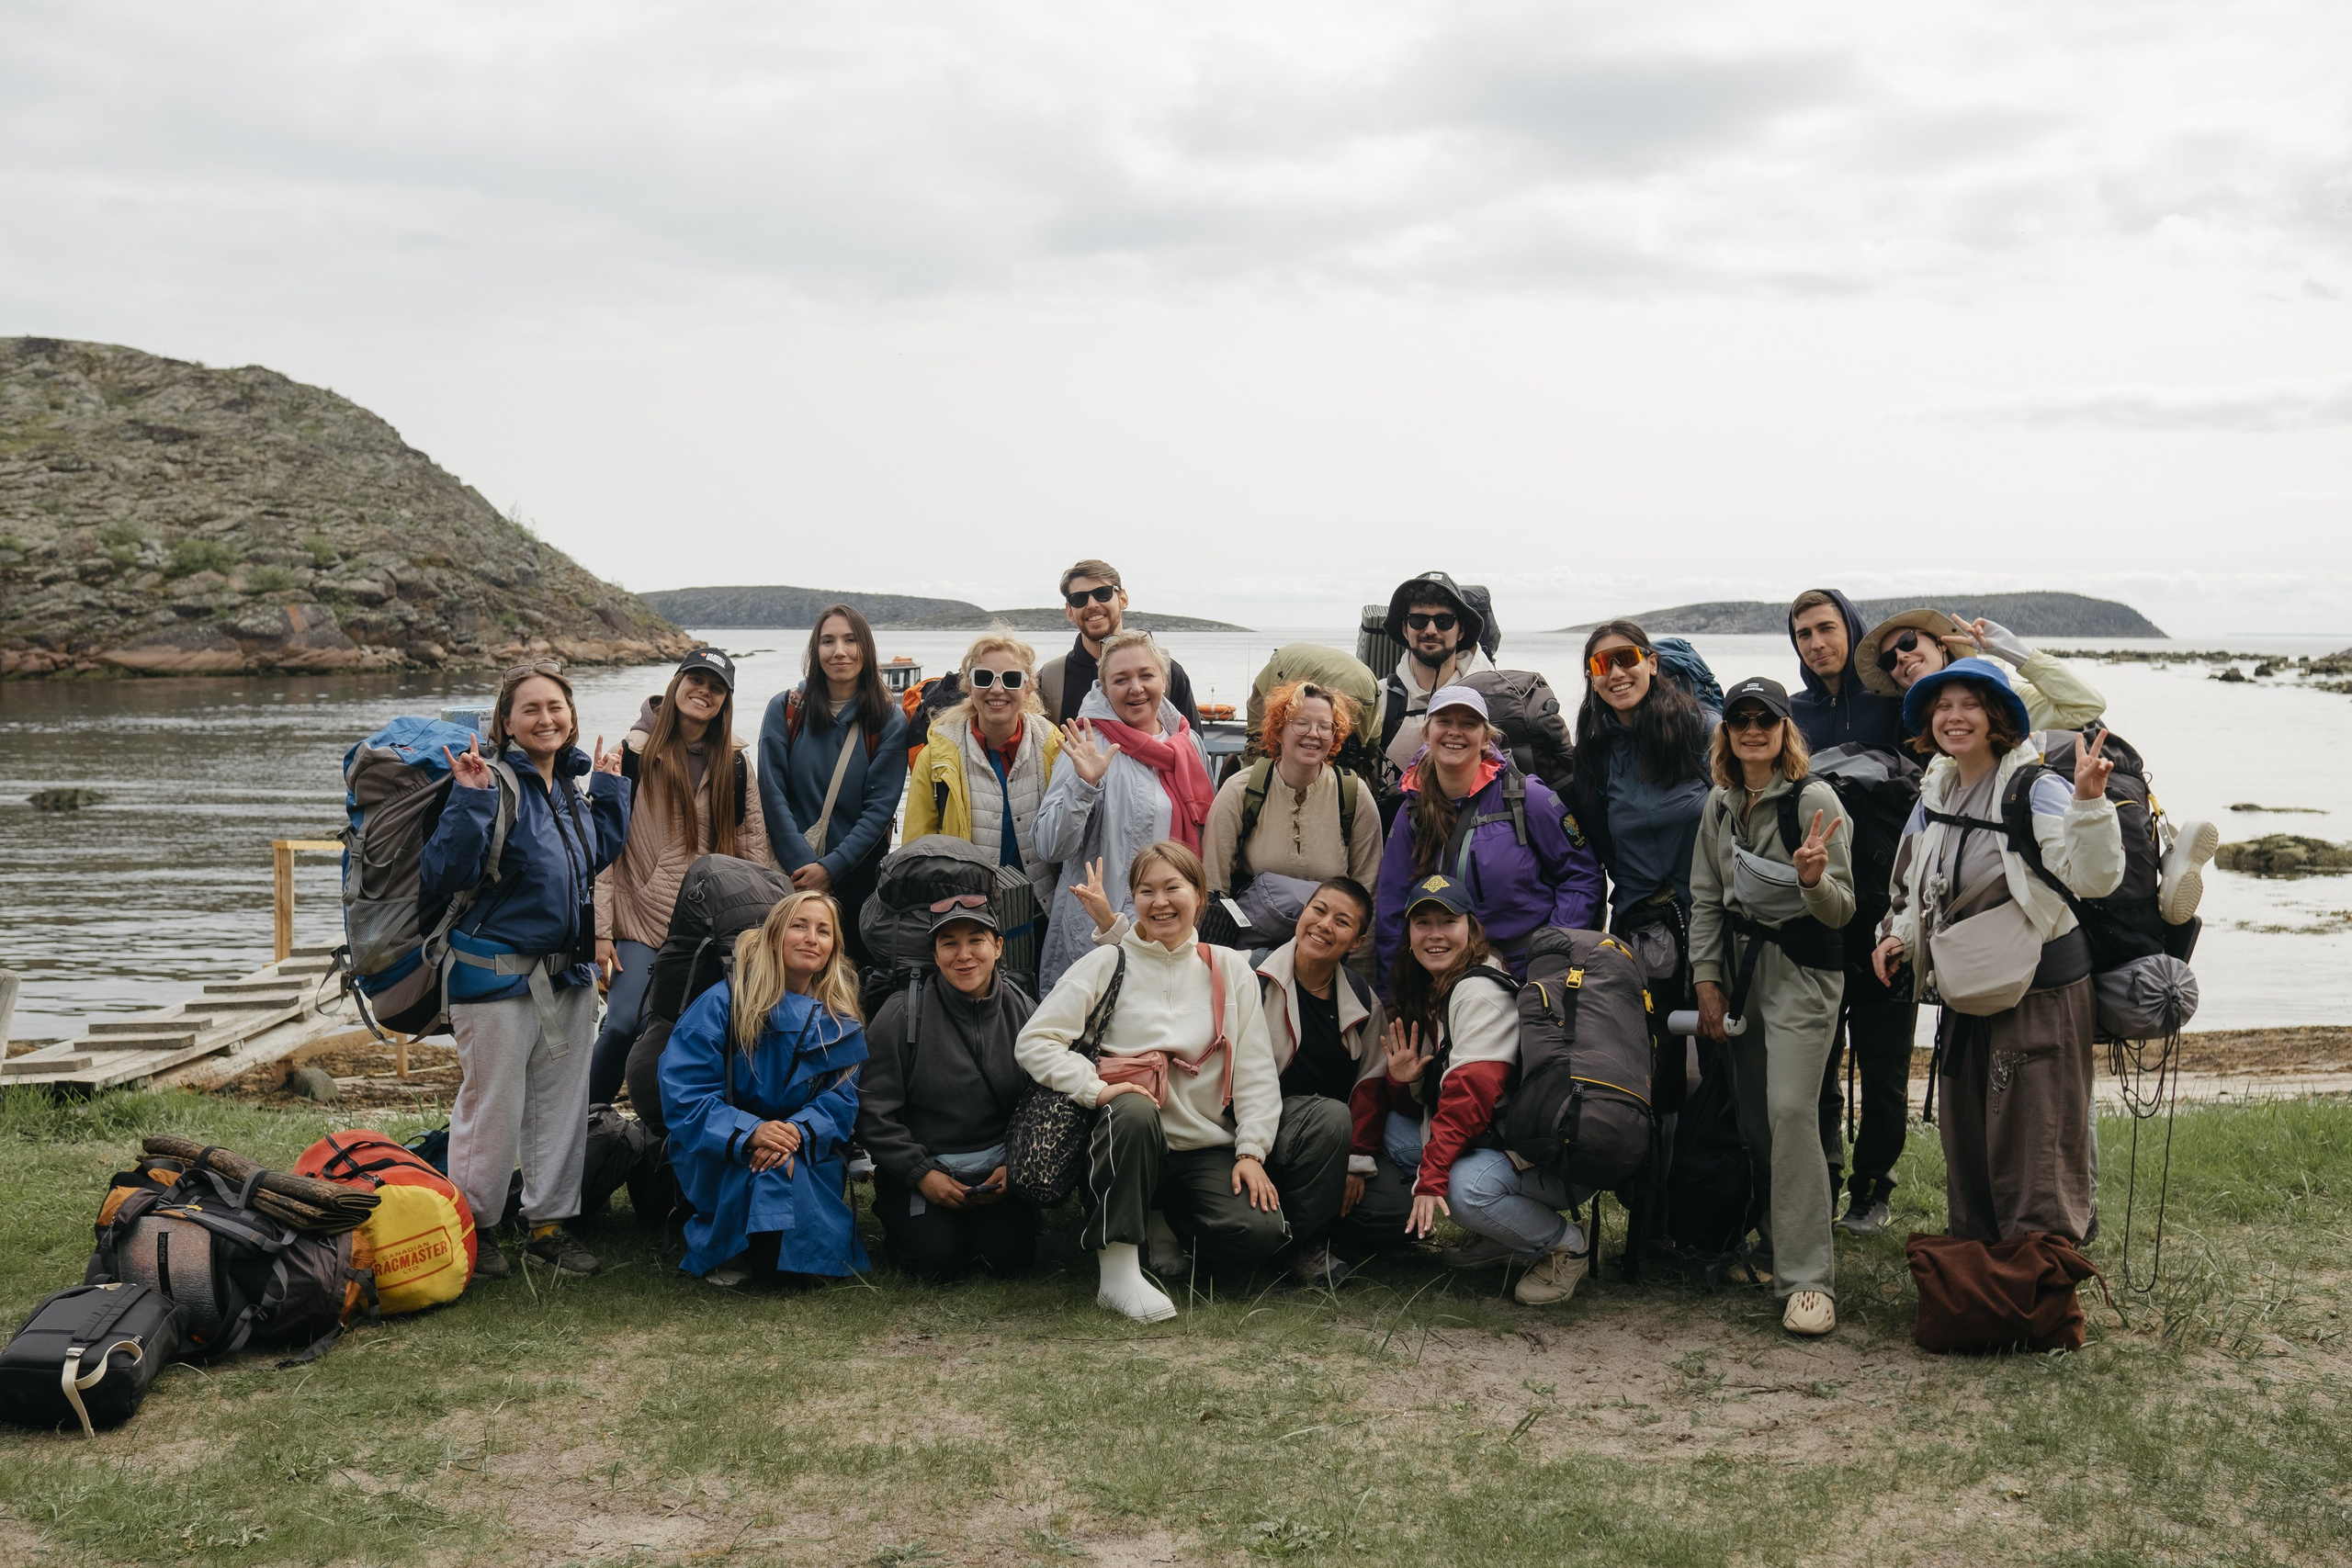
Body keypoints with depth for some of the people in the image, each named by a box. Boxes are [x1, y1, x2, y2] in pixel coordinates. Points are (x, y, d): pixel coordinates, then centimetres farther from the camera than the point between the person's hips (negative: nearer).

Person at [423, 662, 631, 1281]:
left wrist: (610, 786, 14)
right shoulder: (492, 783, -15)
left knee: (563, 1102, 14)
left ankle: (550, 1222, 26)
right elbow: (444, 875, -24)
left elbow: (601, 855, 21)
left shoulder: (570, 784, 7)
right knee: (491, 1108, 1)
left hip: (569, 973, 8)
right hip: (496, 975, -7)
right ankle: (471, 1229, 18)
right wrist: (470, 797, -30)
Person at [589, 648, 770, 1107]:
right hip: (642, 917, -3)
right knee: (623, 1025, -14)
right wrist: (600, 929, -7)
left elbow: (753, 842, 14)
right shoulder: (635, 752, -1)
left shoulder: (733, 761, 9)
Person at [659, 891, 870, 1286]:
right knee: (763, 1172, -33)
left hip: (807, 1153, 3)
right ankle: (725, 1250, -4)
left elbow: (841, 1100, -2)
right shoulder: (723, 1003, -6)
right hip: (718, 1157, -3)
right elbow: (684, 1092, -12)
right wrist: (748, 1133, -29)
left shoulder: (841, 1022, 5)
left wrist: (798, 1133, -24)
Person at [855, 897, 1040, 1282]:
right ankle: (899, 1222, 11)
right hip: (916, 1172, -2)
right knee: (937, 1255, -22)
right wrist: (921, 1174, -13)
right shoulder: (902, 1013, -7)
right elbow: (874, 1110, -6)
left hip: (998, 1171, 2)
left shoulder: (1022, 1011, 2)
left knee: (1010, 1253, -20)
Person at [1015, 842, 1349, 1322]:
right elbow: (1033, 1041, -5)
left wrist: (1251, 1151, -4)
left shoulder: (1229, 967, 10)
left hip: (1207, 1151, 2)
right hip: (1132, 1145, -2)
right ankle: (1119, 1272, -30)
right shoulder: (1110, 963, 3)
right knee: (1134, 1112, -37)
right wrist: (1096, 1088, -19)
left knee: (1255, 1231, -25)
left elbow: (1255, 1068, 7)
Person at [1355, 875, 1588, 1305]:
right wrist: (1402, 1080, -10)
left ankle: (1564, 1243, -4)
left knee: (1466, 1187, -34)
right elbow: (1431, 1103, 12)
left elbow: (1471, 1092, -27)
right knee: (1392, 1129, -2)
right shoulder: (1429, 993, 13)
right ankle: (1502, 1238, 6)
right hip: (1491, 1141, 9)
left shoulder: (1480, 989, -16)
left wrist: (1431, 1177, -28)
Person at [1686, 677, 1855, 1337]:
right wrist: (1708, 979, 7)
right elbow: (1706, 897, 14)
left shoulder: (1814, 799, -10)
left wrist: (1814, 880, -31)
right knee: (1751, 1114, 7)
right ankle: (1778, 1245, 25)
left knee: (1789, 1108, -17)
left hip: (1803, 969, -6)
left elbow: (1842, 910, -10)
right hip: (1739, 965, 6)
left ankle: (1808, 1279, -13)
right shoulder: (1720, 803, 8)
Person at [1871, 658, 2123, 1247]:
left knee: (2035, 1156, -3)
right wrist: (1897, 935, 4)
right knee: (1967, 1149, 18)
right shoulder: (1934, 795, 7)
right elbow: (1914, 887, 21)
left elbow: (2093, 878, -27)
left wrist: (2089, 803, -40)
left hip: (2039, 997, -7)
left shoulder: (2036, 789, -15)